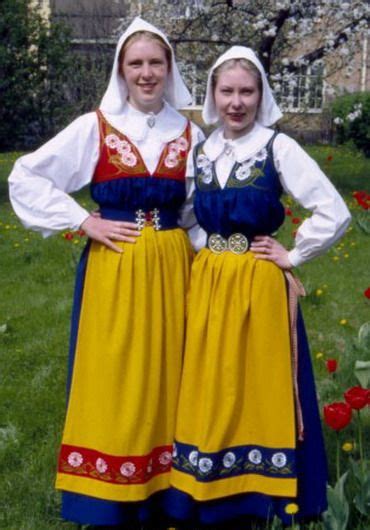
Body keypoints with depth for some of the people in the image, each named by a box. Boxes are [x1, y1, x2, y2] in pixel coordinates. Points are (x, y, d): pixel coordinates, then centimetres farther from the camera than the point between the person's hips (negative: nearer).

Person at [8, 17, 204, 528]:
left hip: (171, 267, 2)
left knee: (165, 375, 8)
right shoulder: (94, 127, -2)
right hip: (114, 268, -2)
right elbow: (25, 177, -3)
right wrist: (84, 221, -8)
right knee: (114, 377, 2)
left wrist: (180, 231, 1)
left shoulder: (190, 134, 6)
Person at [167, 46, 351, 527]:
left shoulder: (278, 147, -8)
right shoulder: (201, 150, 7)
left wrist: (292, 257, -8)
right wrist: (202, 255, 7)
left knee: (259, 388, 4)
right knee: (209, 390, 10)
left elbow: (335, 213, -13)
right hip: (207, 286, 5)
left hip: (259, 288, -5)